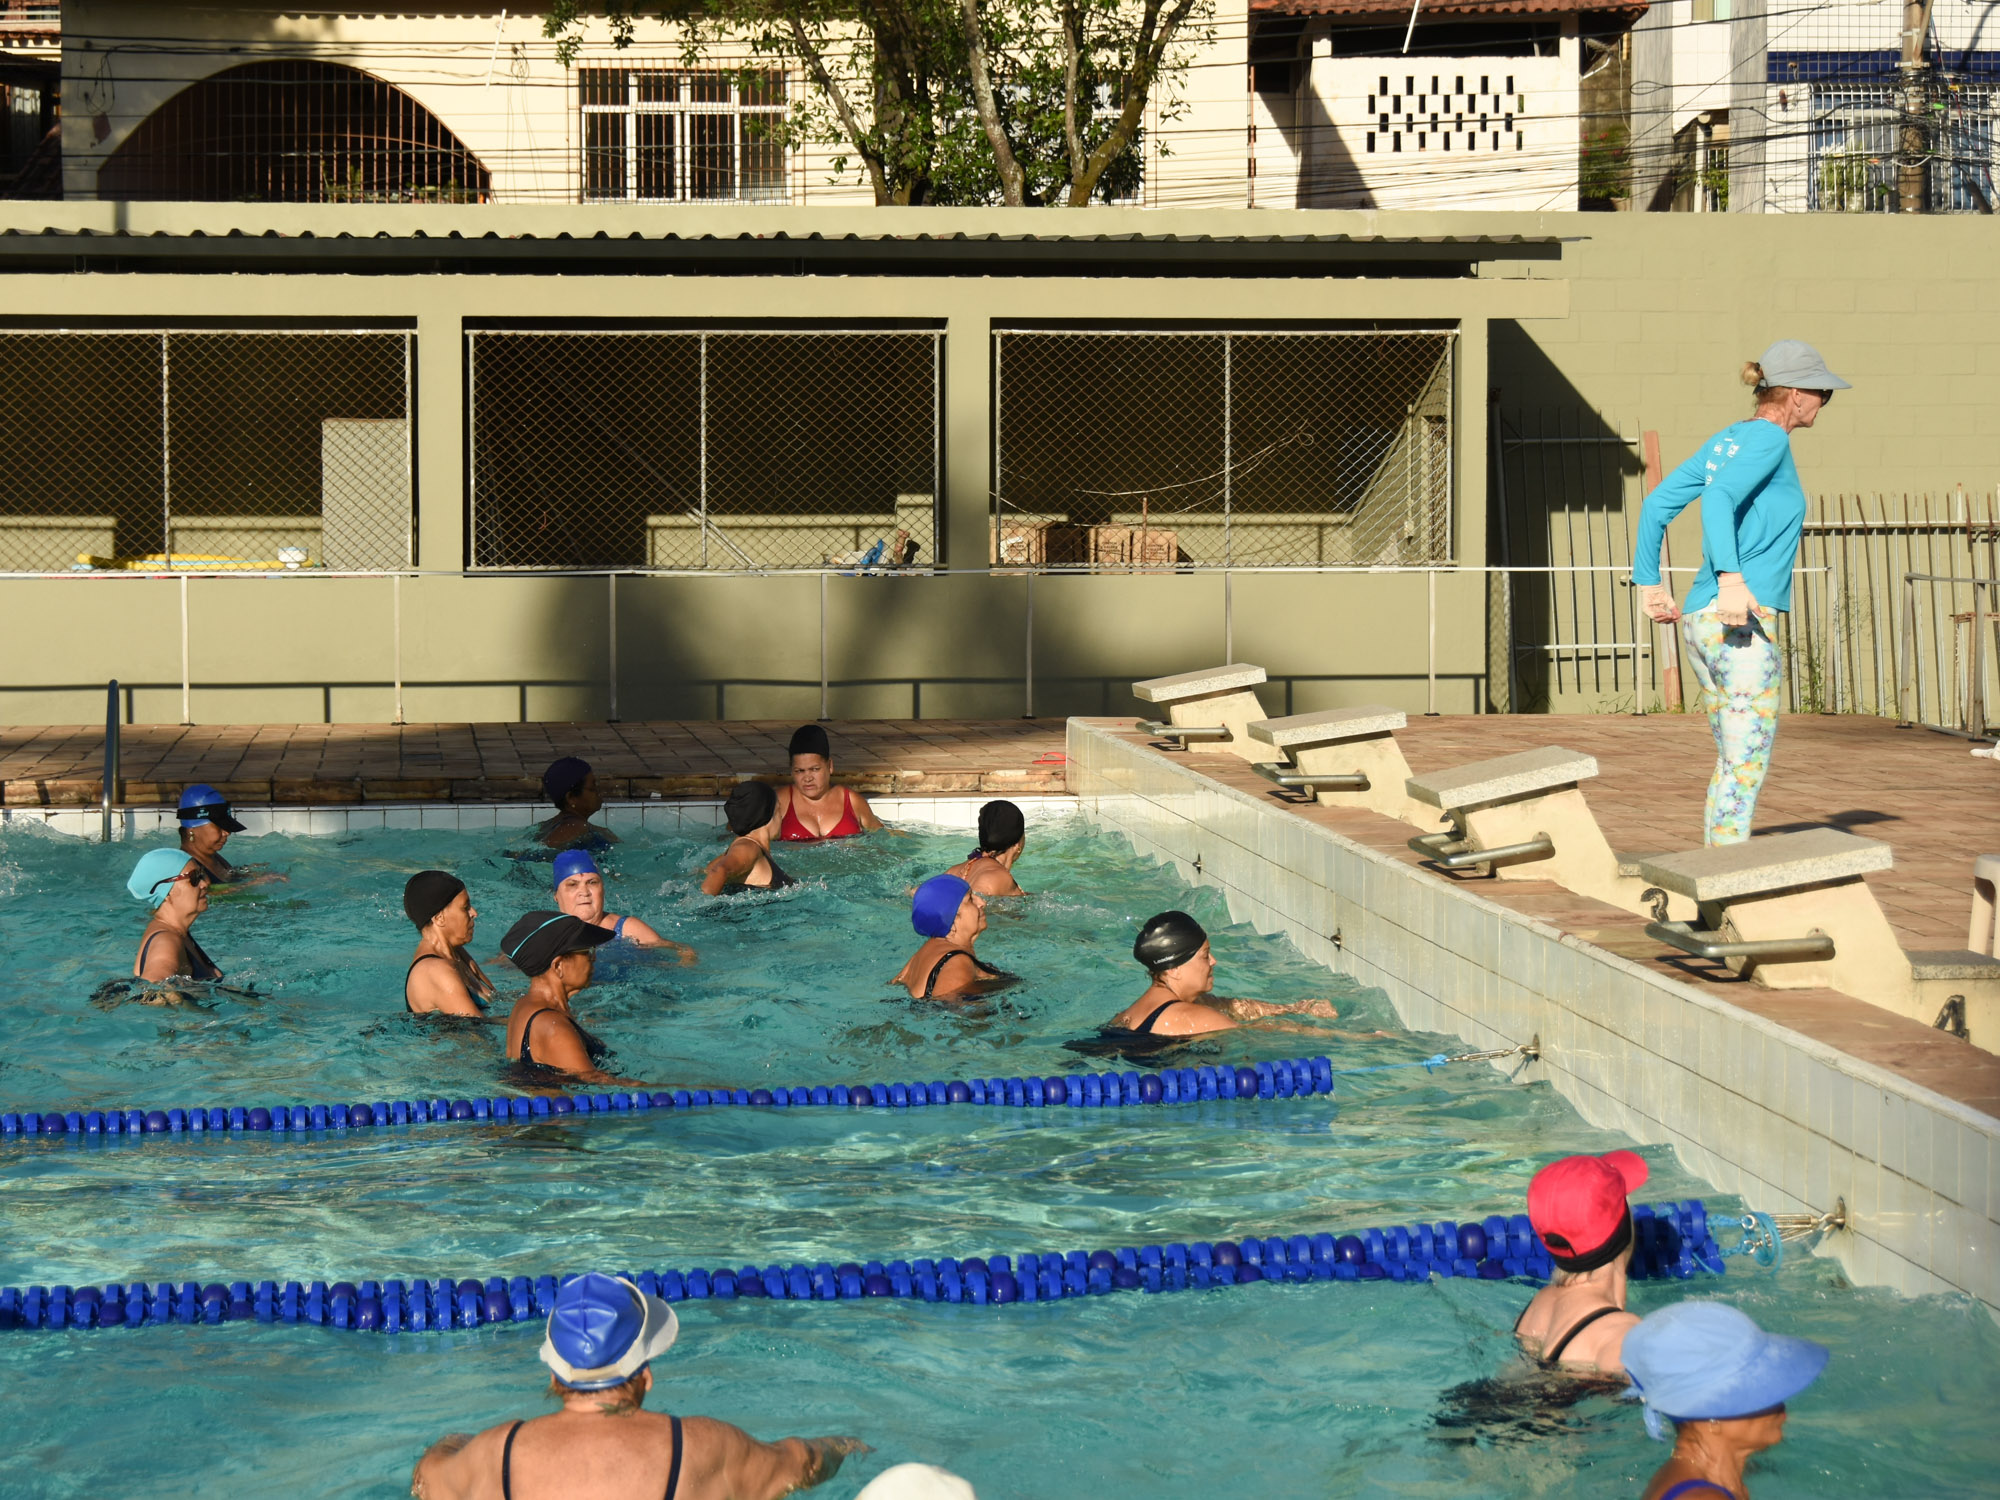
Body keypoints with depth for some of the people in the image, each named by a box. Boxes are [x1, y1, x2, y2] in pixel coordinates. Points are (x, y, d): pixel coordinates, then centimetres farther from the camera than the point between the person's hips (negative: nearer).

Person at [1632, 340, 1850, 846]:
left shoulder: (1727, 440, 16)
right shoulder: (1770, 439, -8)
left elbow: (1658, 503, 17)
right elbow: (1719, 498, -25)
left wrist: (1648, 582, 20)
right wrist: (1729, 577, -37)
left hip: (1699, 619, 9)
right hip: (1743, 620, -9)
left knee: (1732, 761, 15)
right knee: (1747, 763, -6)